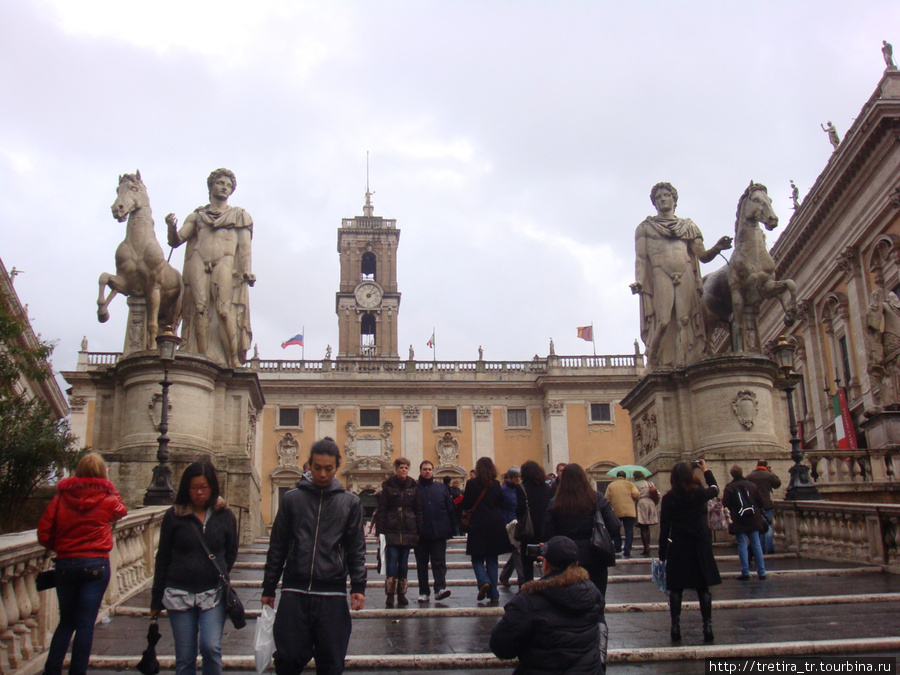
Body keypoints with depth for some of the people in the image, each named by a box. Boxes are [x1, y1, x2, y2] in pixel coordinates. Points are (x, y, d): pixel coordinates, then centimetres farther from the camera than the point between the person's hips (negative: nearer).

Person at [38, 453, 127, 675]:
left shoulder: (61, 497, 0)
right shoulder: (107, 498, -4)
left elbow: (44, 534, -1)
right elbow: (121, 510, 19)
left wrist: (61, 547, 16)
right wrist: (111, 490, 28)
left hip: (65, 564, 2)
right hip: (96, 564, -2)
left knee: (66, 622, 16)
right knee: (86, 624, 3)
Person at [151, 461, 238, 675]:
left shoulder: (225, 516, 2)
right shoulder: (174, 516, 1)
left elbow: (231, 553, 12)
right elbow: (162, 558, 5)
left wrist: (220, 576, -1)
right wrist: (156, 600, 7)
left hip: (213, 594, 0)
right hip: (179, 594, 0)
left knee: (211, 648, -13)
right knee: (184, 658, 5)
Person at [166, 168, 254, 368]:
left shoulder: (239, 215, 22)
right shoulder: (196, 216, 25)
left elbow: (244, 245, 9)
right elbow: (176, 240, 15)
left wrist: (247, 269, -7)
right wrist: (172, 227, -7)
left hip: (225, 264, -2)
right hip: (198, 265, 2)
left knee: (224, 309, -18)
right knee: (200, 310, -13)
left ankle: (231, 362, -20)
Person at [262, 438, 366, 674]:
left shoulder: (350, 502, 5)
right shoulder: (292, 498, 5)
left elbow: (357, 548, 5)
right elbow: (277, 546, 9)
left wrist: (358, 586, -6)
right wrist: (268, 588, 9)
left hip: (333, 595, 0)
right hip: (294, 592, 0)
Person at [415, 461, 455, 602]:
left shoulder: (442, 487, 9)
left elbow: (450, 508, 8)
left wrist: (450, 529, 2)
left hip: (439, 532, 1)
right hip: (421, 533, 0)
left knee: (439, 562, -4)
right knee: (421, 563, 6)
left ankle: (440, 588, -7)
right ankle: (424, 592, 13)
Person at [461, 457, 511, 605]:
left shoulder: (471, 483, -7)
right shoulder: (496, 484, 0)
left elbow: (465, 505, -1)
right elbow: (501, 505, 8)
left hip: (477, 526, -3)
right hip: (495, 526, 3)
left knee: (477, 558, 9)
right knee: (492, 559, 9)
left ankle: (484, 581, -17)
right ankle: (494, 595, 6)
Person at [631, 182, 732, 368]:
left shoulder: (688, 226, 23)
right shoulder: (645, 227, 19)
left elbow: (702, 256, 15)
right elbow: (640, 258, 7)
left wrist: (717, 248, -5)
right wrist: (639, 281, -8)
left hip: (686, 275, 2)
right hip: (660, 275, -2)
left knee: (685, 319, -13)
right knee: (662, 320, -17)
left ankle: (684, 366, -16)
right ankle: (653, 365, -11)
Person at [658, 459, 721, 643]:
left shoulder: (668, 498, -6)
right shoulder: (700, 493, -3)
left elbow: (664, 528, -4)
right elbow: (714, 489, 21)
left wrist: (662, 554, 3)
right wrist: (706, 470, 34)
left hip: (677, 548, -1)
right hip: (700, 547, 1)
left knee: (676, 589, 6)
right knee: (703, 588, 7)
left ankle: (675, 627, 4)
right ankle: (707, 626, 6)